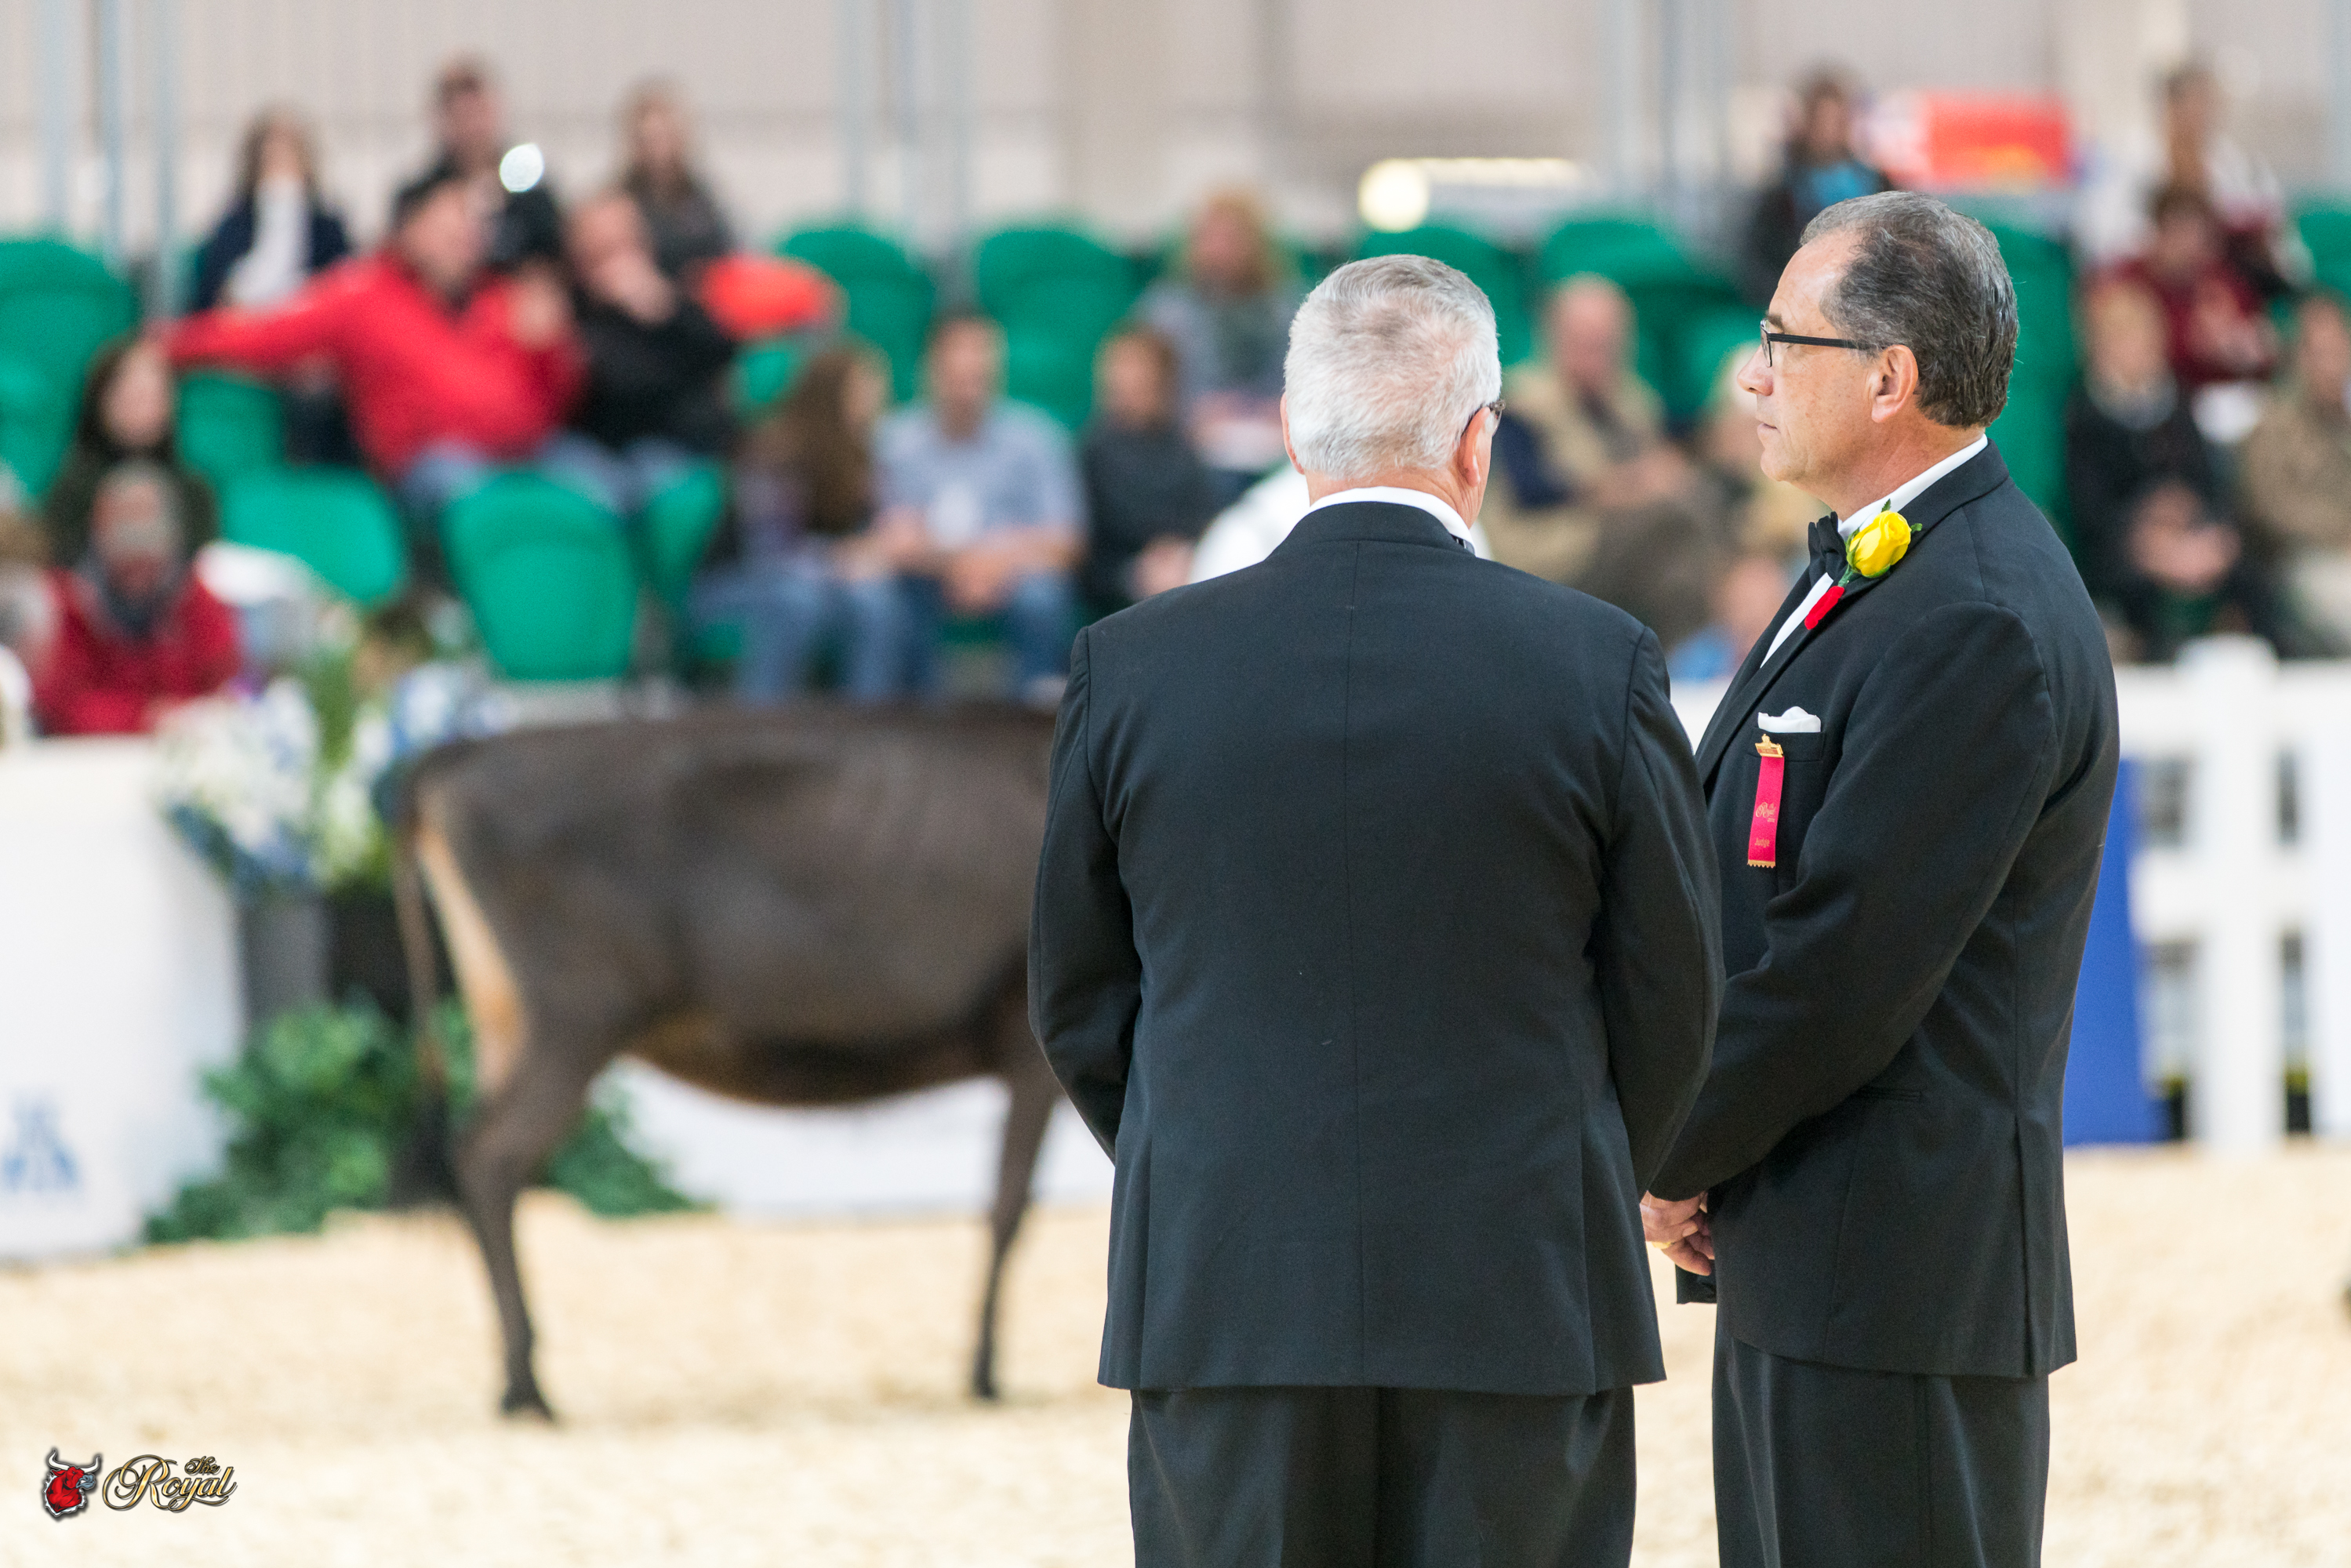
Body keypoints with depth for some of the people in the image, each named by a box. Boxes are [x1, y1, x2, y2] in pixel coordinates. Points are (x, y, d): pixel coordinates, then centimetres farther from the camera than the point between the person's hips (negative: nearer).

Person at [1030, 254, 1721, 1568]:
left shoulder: (1131, 667, -1)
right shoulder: (1600, 667, -5)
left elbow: (1078, 1002, 7)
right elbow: (1670, 996, 3)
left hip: (1220, 1298, 1)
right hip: (1520, 1306, -1)